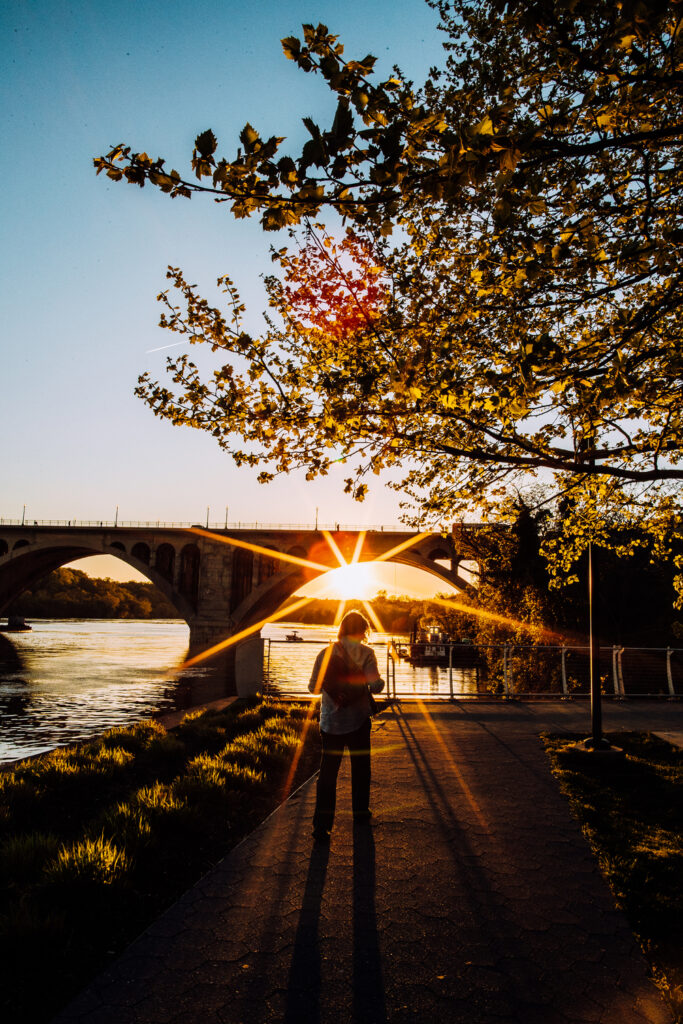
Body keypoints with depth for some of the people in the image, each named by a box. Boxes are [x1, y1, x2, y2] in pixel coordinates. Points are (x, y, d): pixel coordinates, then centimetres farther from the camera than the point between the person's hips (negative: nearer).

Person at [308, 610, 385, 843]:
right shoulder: (365, 653, -9)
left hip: (330, 721, 1)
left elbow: (313, 687, -2)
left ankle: (321, 825, -4)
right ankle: (360, 811, 34)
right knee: (360, 767, 19)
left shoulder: (326, 652, -3)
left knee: (327, 772, 2)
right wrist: (381, 681, 6)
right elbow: (375, 686, -17)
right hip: (358, 719, -1)